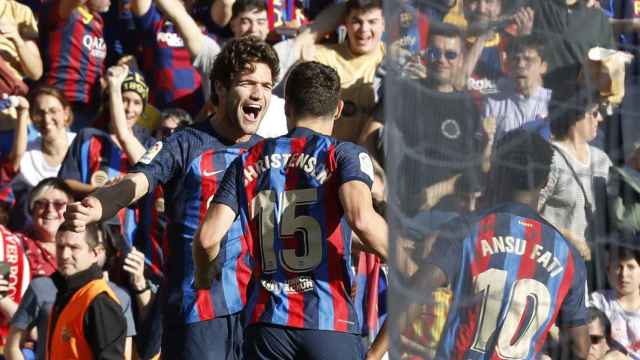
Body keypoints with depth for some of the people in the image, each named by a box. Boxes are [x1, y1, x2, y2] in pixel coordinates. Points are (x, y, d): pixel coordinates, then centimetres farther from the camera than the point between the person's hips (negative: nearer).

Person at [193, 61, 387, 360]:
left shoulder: (248, 163, 12)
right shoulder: (342, 154, 1)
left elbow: (208, 237, 3)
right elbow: (361, 218, -19)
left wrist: (203, 278, 24)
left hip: (266, 322, 3)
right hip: (330, 323, -3)